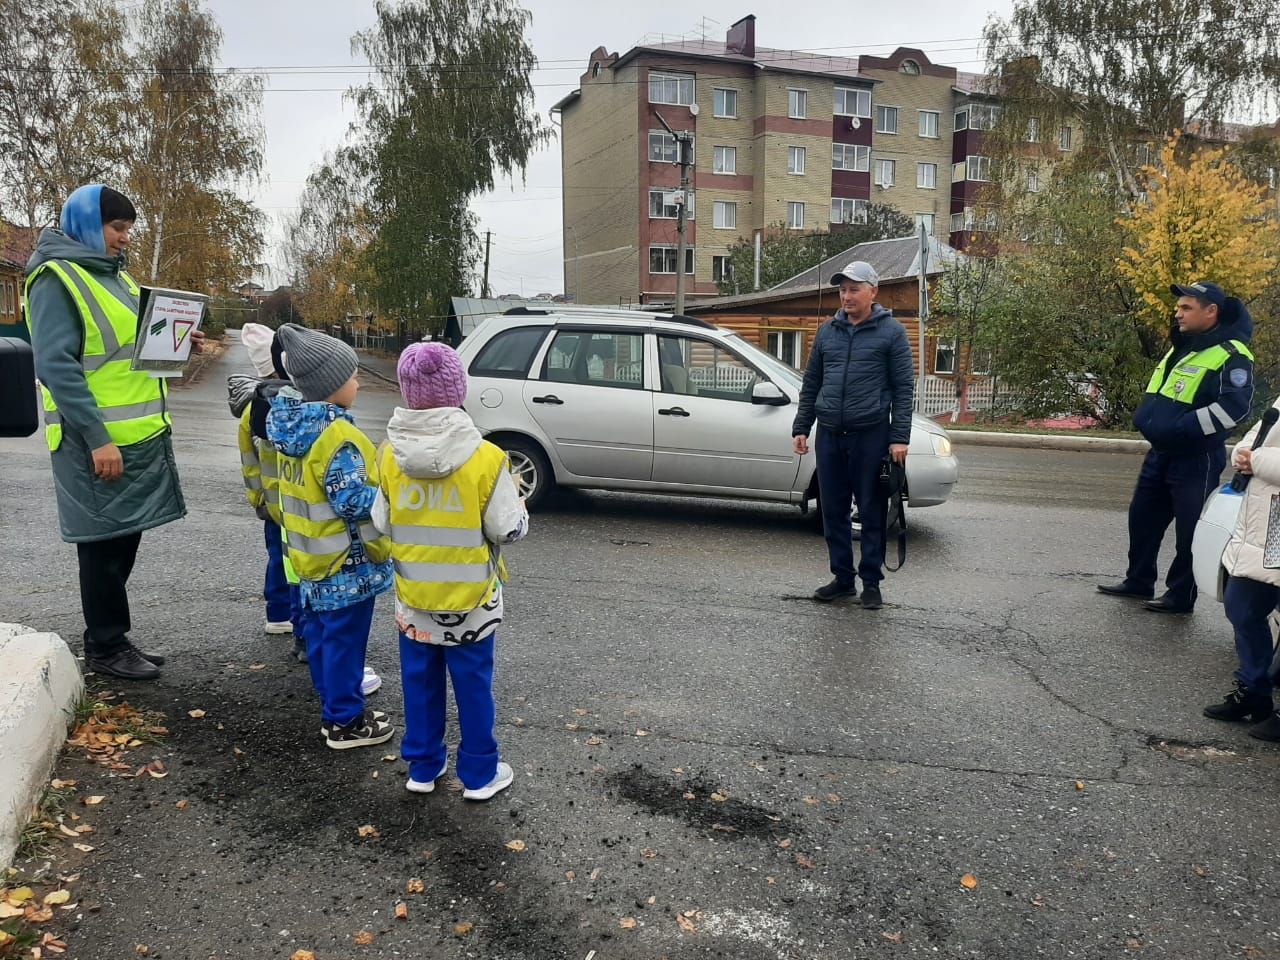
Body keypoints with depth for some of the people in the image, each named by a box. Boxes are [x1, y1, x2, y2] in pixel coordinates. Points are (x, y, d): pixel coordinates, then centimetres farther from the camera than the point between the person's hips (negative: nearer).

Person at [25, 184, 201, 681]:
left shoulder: (114, 275, 17)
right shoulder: (57, 279, -11)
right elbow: (57, 366, -18)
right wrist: (97, 439, -23)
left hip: (139, 435, 9)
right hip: (98, 441, -9)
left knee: (123, 539, 14)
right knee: (105, 544, 1)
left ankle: (114, 640, 25)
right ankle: (104, 647, 13)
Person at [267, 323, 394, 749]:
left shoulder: (292, 424, 5)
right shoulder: (336, 435, -25)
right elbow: (353, 500, -27)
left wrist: (371, 471, 12)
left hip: (310, 556, 9)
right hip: (344, 562, -9)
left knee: (321, 635, 19)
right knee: (344, 640, 3)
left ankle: (334, 708, 33)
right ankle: (345, 722, 15)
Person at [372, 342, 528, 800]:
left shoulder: (391, 456, -10)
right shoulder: (486, 458, -20)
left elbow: (381, 524, -1)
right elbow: (508, 529, -14)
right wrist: (518, 504, 5)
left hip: (413, 595, 3)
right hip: (469, 597, -3)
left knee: (420, 685, 19)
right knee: (473, 687, 13)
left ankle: (423, 767, 33)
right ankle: (479, 774, 26)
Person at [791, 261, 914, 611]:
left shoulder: (891, 332, 0)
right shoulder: (827, 331, 12)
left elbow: (904, 388, -3)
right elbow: (811, 384, 16)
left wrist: (900, 438, -10)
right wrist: (801, 428, 10)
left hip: (871, 435, -4)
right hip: (829, 434, 4)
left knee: (872, 512, 2)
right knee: (833, 510, 9)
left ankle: (871, 582, 13)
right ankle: (842, 577, 21)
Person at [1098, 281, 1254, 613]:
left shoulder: (1230, 356, -14)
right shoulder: (1181, 346, 14)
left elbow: (1233, 407, -25)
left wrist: (1181, 428, -28)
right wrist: (1145, 417, 9)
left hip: (1196, 460, -9)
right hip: (1160, 453, 9)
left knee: (1190, 530, 1)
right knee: (1143, 518, 16)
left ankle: (1181, 596, 12)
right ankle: (1138, 581, 29)